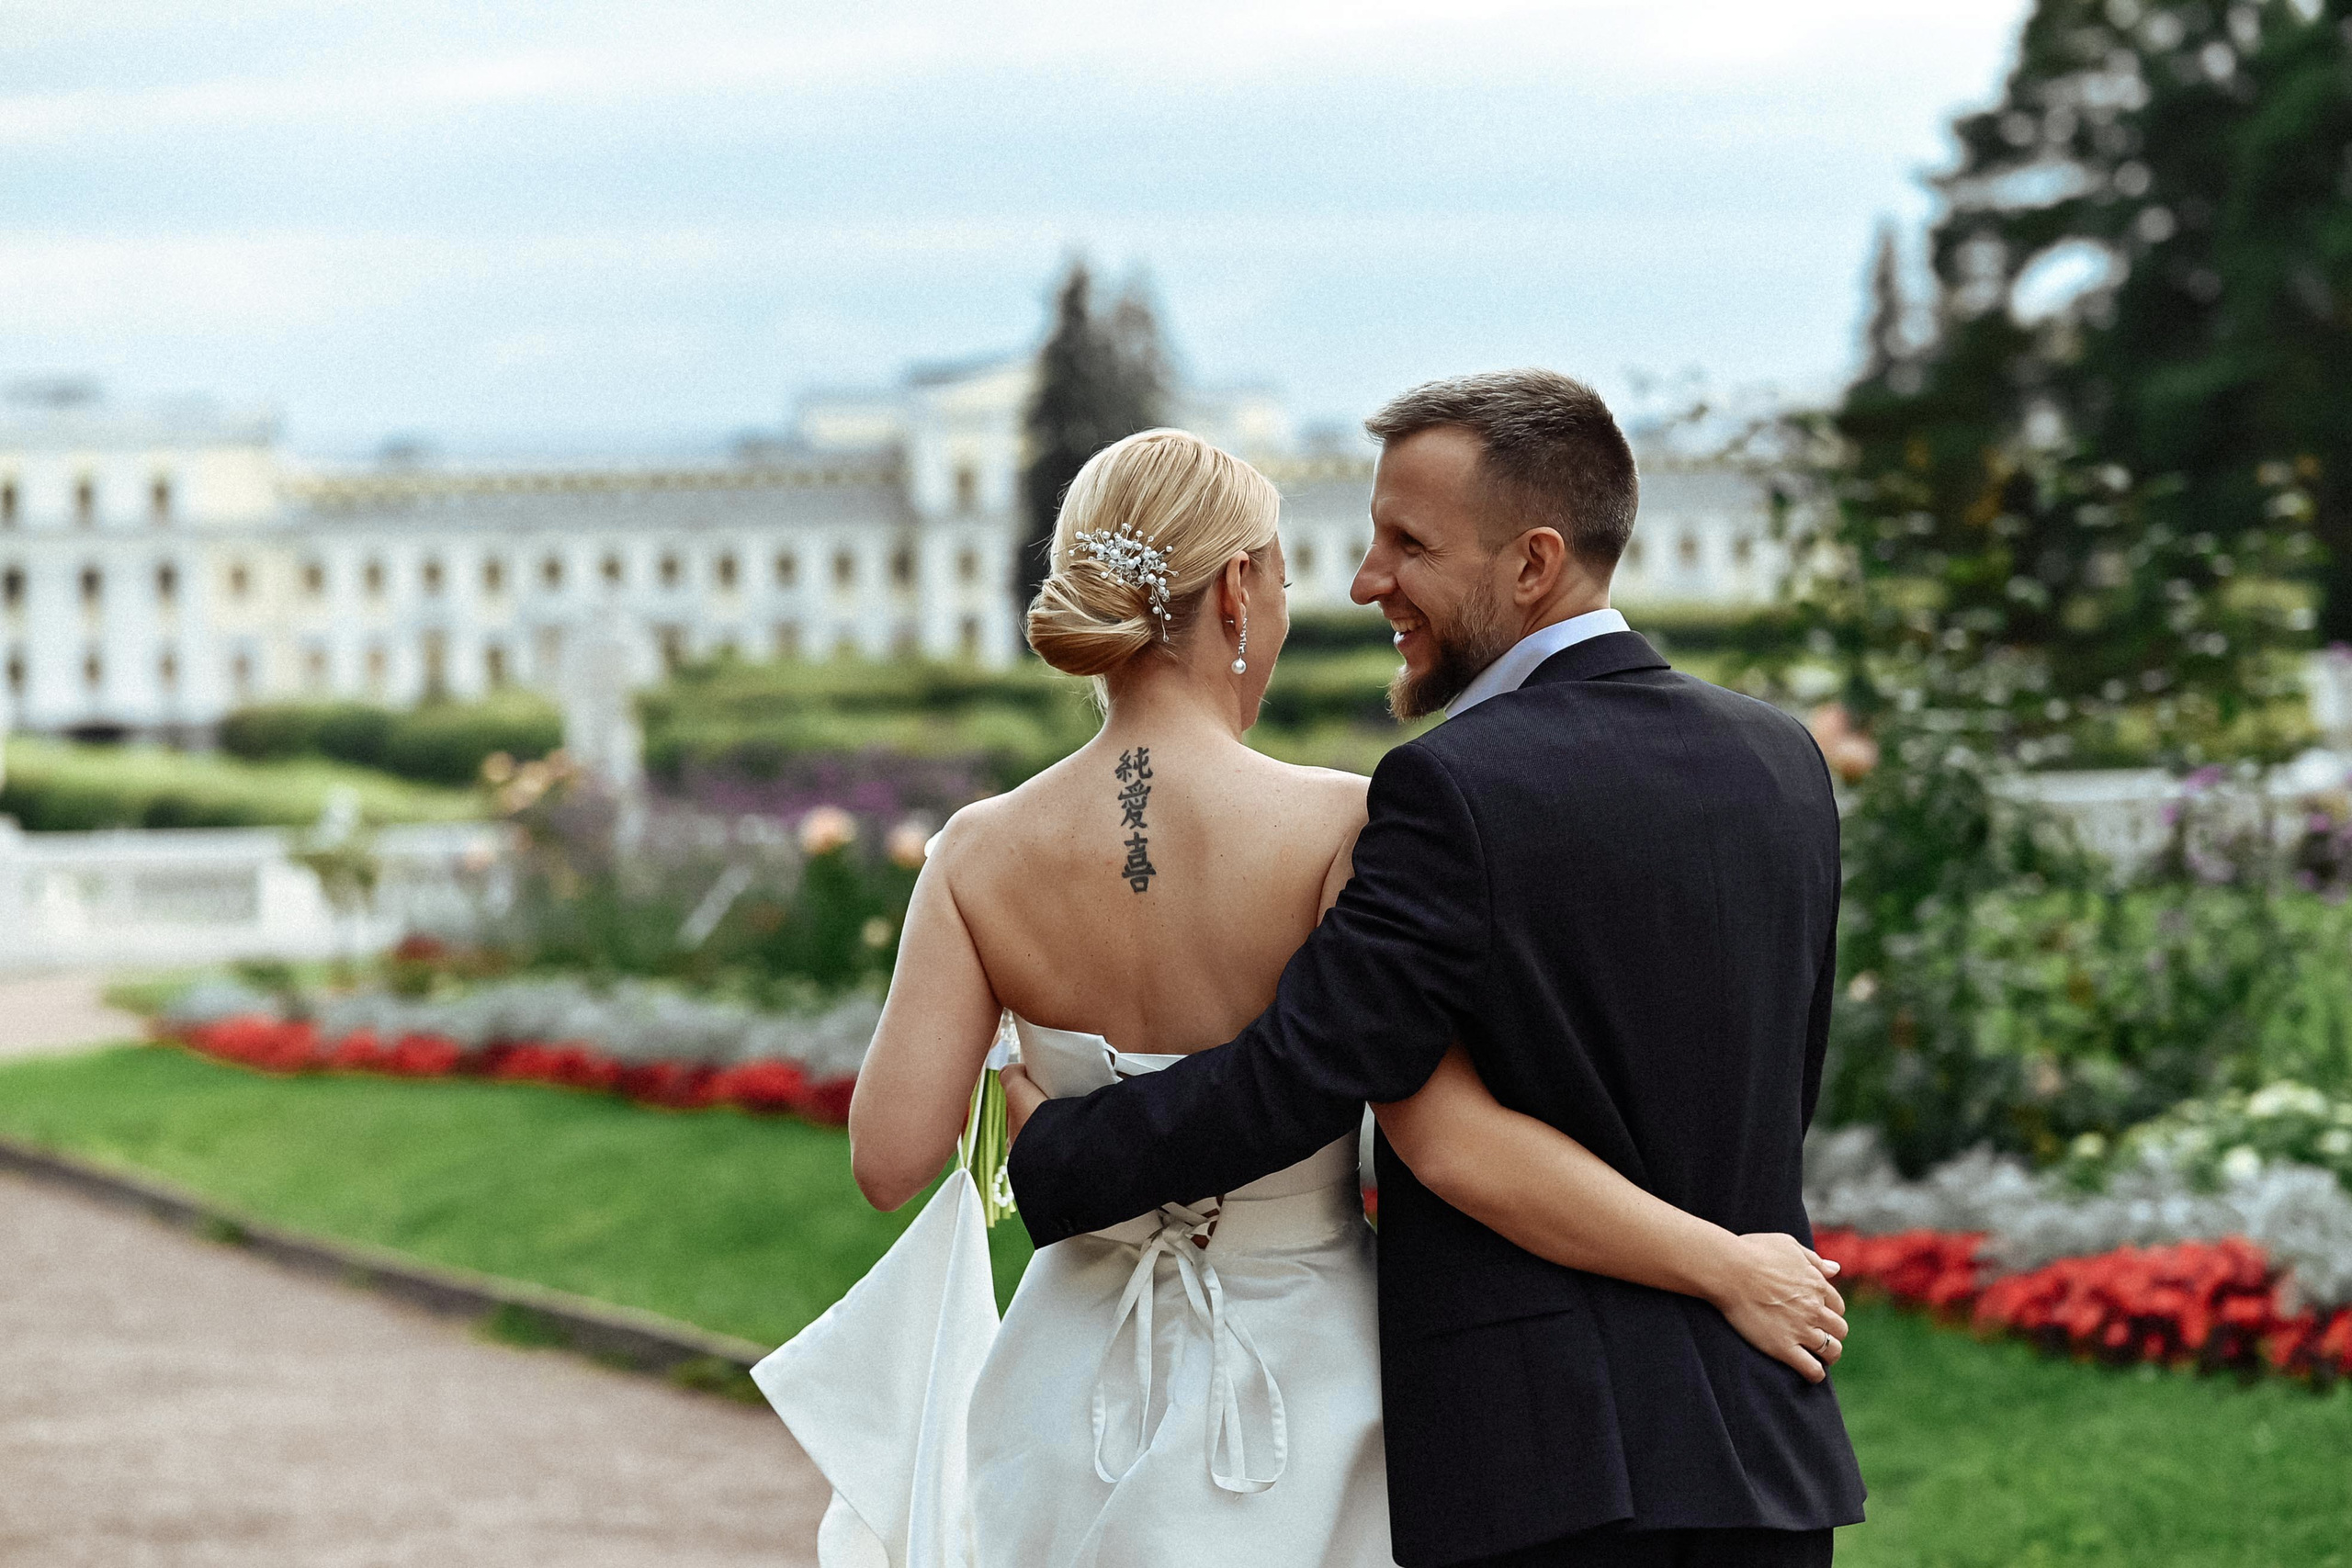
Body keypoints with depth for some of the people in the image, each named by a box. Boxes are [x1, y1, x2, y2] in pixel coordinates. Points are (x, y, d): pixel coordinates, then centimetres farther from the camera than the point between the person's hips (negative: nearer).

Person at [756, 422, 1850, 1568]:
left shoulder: (985, 853, -8)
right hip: (1301, 1414, -3)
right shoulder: (1339, 831, -17)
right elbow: (1450, 1130, -25)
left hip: (1083, 1419, 3)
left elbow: (890, 1158, -10)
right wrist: (1728, 1267, -18)